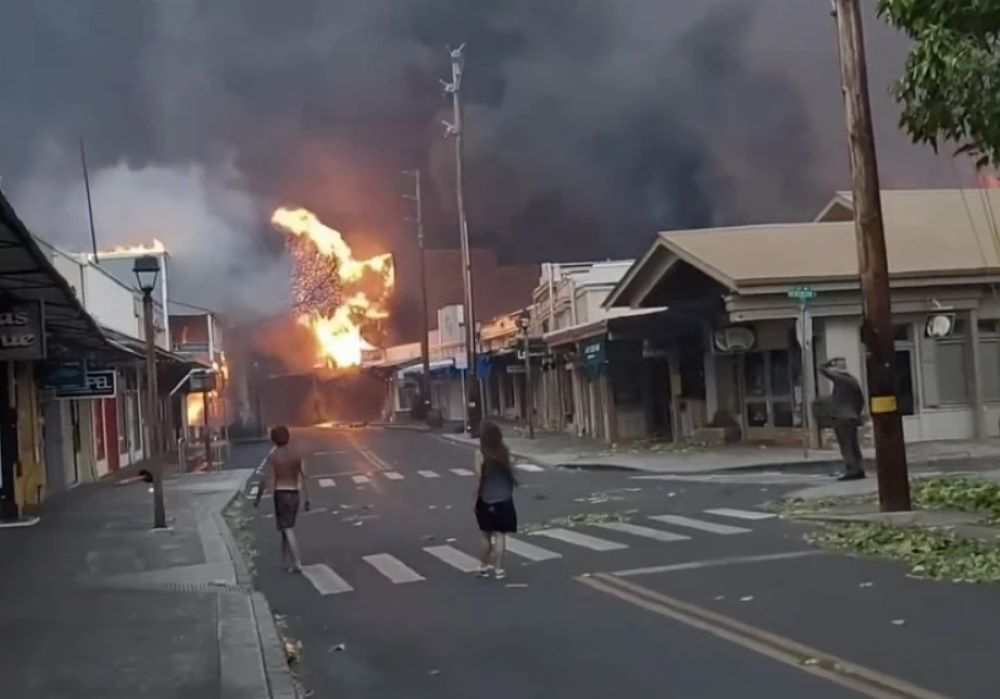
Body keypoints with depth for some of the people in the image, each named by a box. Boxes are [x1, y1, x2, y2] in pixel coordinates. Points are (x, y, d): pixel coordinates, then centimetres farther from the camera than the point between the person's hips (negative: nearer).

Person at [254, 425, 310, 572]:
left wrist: (258, 498, 1)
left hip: (280, 494, -4)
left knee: (288, 530, -5)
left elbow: (266, 480, -11)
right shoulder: (296, 453, 3)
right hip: (294, 494, 4)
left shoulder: (272, 456, -9)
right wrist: (307, 499, 5)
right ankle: (285, 561, 22)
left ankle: (297, 564, -11)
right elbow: (303, 477, 2)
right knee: (287, 527, 17)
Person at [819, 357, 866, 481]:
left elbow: (822, 369, -6)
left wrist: (831, 363, 5)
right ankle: (859, 470, 14)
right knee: (854, 446, 12)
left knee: (846, 447, -7)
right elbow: (861, 397, 15)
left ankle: (851, 471, -10)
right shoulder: (853, 380, 12)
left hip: (841, 418, -8)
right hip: (852, 417, 8)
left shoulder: (838, 378, -10)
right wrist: (859, 412, 20)